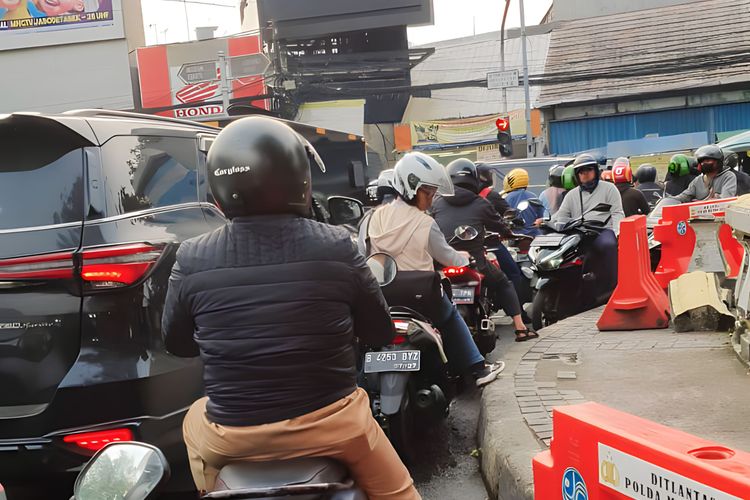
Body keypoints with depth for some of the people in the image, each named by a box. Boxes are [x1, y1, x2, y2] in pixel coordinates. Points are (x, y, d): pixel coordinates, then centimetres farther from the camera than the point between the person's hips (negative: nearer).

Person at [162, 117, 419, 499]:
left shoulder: (192, 259, -9)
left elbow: (175, 343, 7)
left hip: (231, 436, 2)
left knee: (194, 423, 35)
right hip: (329, 424, -1)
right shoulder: (337, 247, -12)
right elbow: (380, 333, 0)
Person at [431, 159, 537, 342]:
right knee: (503, 284, 21)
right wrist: (510, 234, 38)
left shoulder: (437, 203, 8)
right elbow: (498, 225, 16)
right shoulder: (481, 204, 3)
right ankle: (520, 328, 14)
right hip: (474, 262, -1)